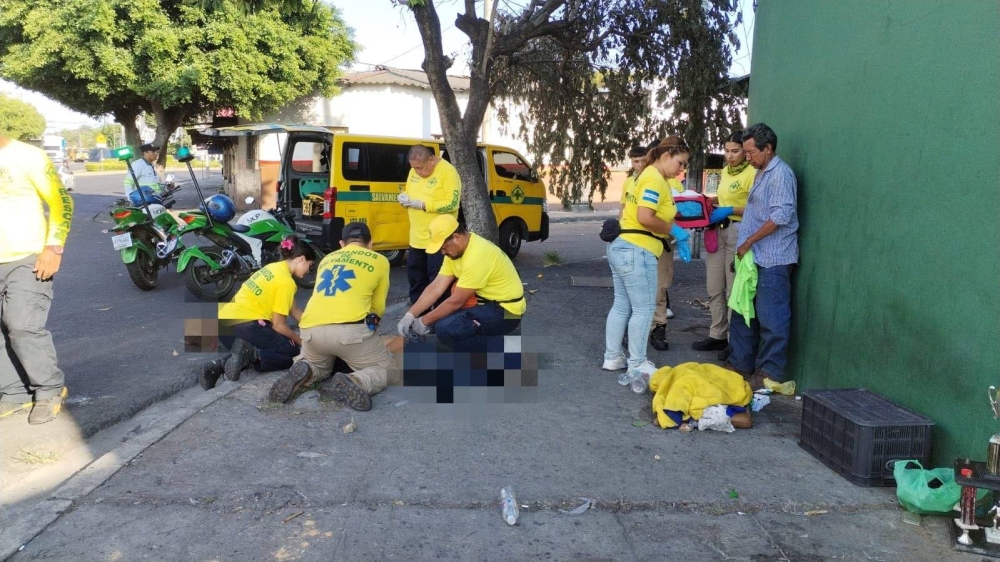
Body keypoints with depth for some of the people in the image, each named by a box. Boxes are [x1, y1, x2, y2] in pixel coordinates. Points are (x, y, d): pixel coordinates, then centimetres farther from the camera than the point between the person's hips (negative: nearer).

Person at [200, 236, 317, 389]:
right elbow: (278, 325, -6)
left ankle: (221, 365, 2)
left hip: (224, 321, 9)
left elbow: (294, 310, 22)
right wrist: (301, 341, 8)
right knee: (292, 352, 8)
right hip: (245, 326, -8)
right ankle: (251, 354, -16)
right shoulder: (286, 282, -9)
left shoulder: (275, 267, 17)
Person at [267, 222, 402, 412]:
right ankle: (356, 382, -16)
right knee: (384, 369, 17)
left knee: (317, 366, 34)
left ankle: (304, 373, -3)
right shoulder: (379, 260, 15)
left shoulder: (327, 259, 27)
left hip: (312, 329, 5)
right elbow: (378, 307, 20)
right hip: (350, 329, -4)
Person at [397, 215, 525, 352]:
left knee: (445, 328, -25)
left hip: (505, 311, -10)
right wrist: (410, 315, -7)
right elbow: (436, 287, 1)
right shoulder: (456, 248, 2)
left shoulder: (477, 255, -28)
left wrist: (424, 321, -12)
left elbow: (456, 301, -23)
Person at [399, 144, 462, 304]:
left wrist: (423, 204, -23)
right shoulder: (414, 172, 8)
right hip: (417, 238, 8)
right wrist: (404, 198, -4)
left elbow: (452, 204, -21)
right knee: (415, 277, 16)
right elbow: (408, 193, 21)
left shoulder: (447, 171, -15)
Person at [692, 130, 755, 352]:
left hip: (738, 232, -8)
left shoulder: (752, 173, -12)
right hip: (719, 230, 9)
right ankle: (718, 335, 21)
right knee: (714, 288, 11)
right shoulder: (725, 171, 14)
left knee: (734, 290, -3)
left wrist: (730, 211, -23)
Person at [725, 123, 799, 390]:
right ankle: (740, 365, 24)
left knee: (771, 319, -3)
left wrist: (748, 242, -16)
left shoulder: (780, 173, -12)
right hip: (754, 258, 10)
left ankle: (769, 374, 4)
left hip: (772, 260, -10)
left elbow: (781, 216, -20)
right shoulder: (762, 173, 18)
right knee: (742, 313, 14)